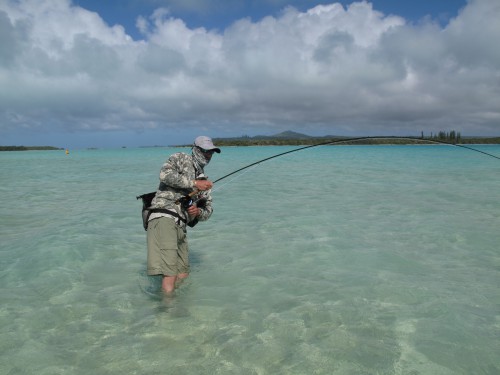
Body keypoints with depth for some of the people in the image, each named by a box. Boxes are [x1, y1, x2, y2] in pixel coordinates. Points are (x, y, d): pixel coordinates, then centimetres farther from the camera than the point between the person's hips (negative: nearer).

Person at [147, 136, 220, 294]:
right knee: (170, 276, -17)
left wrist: (198, 211, -1)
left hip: (180, 227, 9)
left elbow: (208, 211, 23)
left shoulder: (203, 180, 24)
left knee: (183, 275, 13)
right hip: (164, 218, -9)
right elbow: (165, 174, -15)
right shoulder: (181, 158, 6)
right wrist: (195, 183, -13)